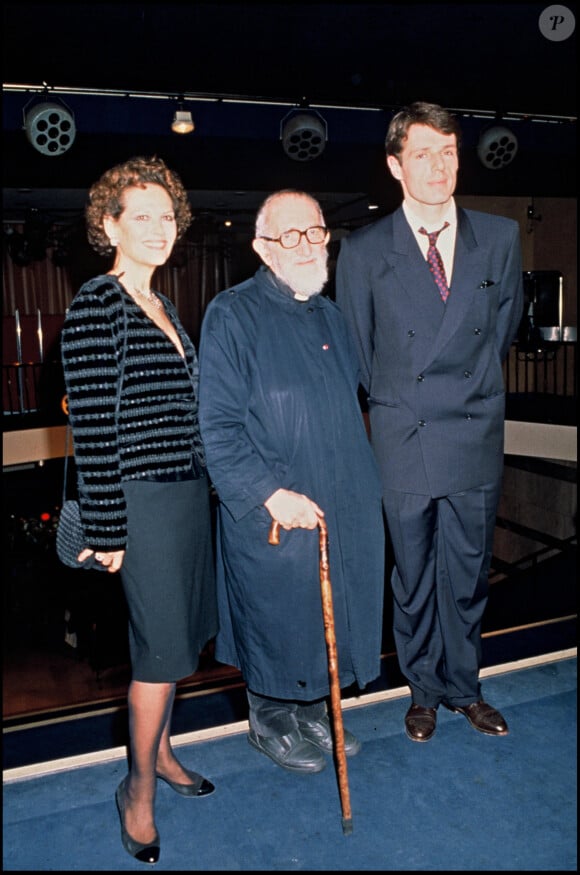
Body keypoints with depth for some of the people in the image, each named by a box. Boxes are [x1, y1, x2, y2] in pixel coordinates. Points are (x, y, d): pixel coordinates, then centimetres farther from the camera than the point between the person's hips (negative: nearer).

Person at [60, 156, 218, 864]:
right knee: (162, 647, 2)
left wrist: (200, 487, 17)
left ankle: (159, 751, 39)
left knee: (176, 635, 18)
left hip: (188, 492, 8)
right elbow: (93, 427, -16)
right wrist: (108, 531, -15)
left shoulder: (162, 308, 13)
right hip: (143, 500, -8)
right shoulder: (95, 307, -13)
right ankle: (139, 790, 25)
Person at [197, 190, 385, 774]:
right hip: (270, 514, -6)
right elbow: (216, 425, -16)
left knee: (332, 614, 18)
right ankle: (269, 722, 35)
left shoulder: (331, 315, 11)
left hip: (343, 508, 7)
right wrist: (271, 493, -22)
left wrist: (363, 481, 13)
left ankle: (312, 710, 42)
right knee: (276, 618, 10)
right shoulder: (232, 315, -11)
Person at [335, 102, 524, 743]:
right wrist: (393, 403, 9)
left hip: (476, 442, 2)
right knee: (413, 579, 12)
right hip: (403, 443, -1)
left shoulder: (500, 238, 4)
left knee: (468, 574, 14)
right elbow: (355, 350, 6)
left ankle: (463, 687, 36)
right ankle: (424, 689, 33)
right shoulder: (363, 250, -2)